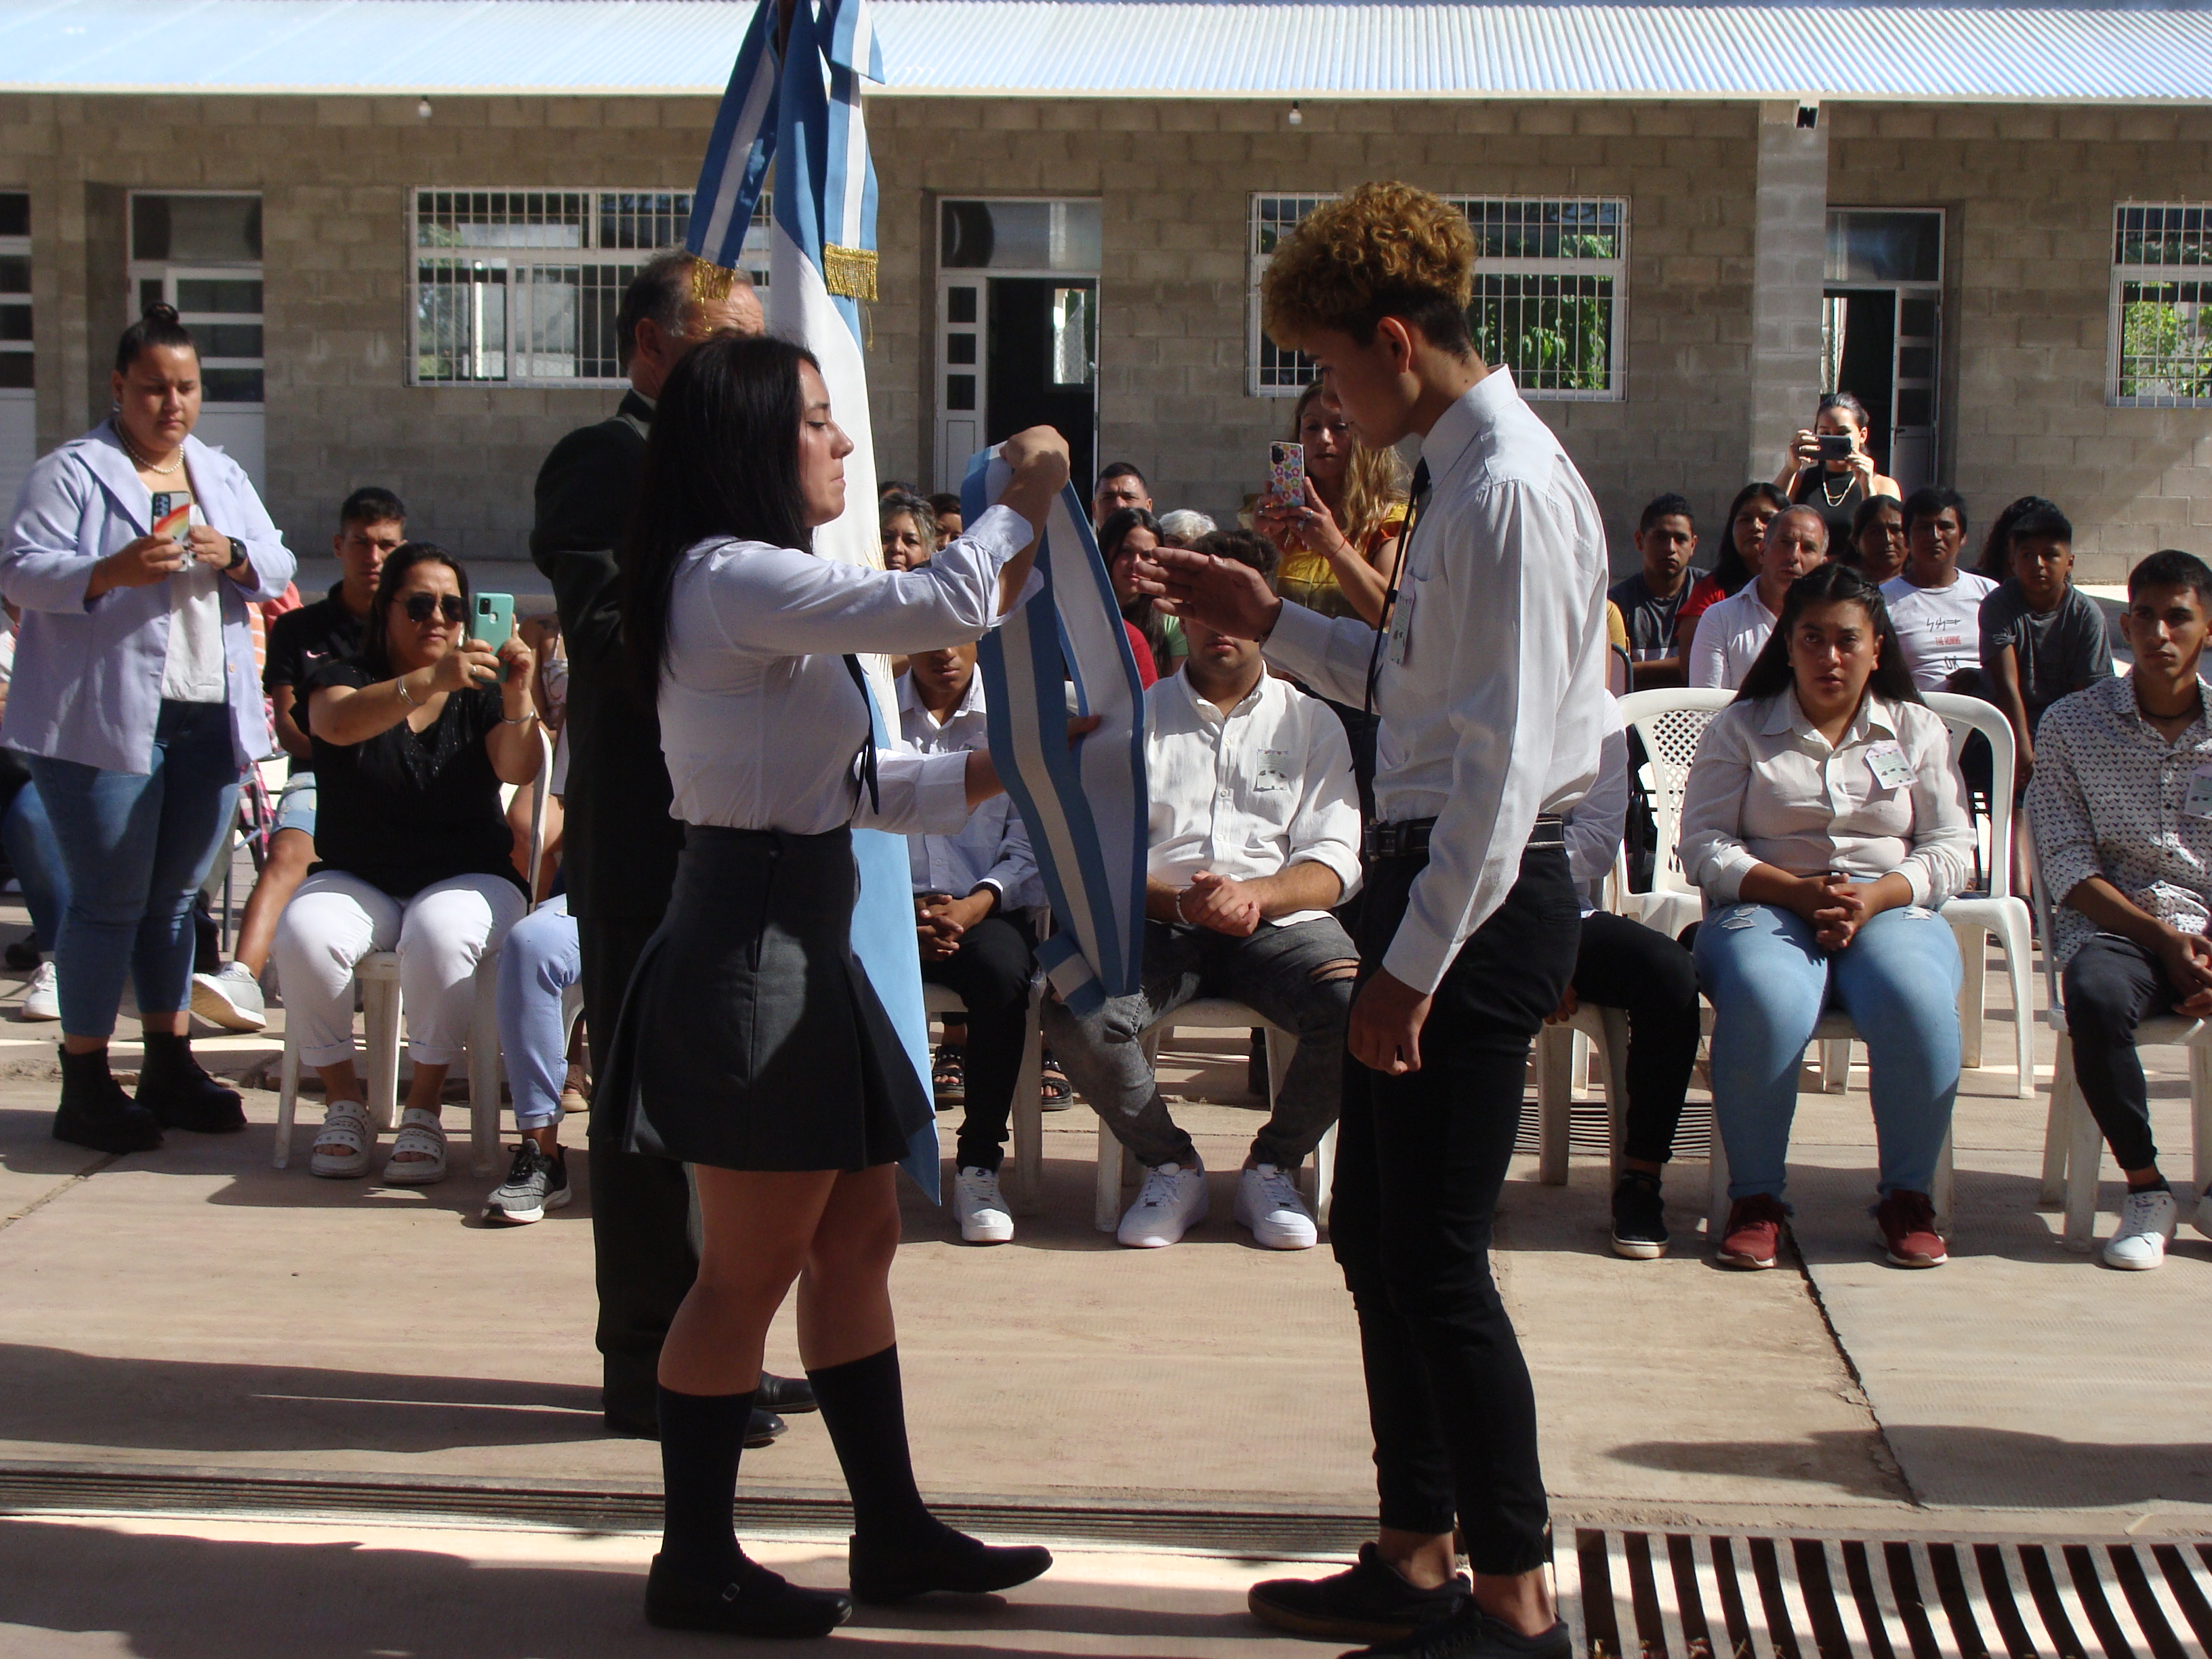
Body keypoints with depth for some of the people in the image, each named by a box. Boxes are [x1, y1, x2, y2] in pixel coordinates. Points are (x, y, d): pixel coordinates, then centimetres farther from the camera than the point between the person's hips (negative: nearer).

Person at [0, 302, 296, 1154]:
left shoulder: (222, 476, 17)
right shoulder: (70, 472, -2)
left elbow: (278, 566, 14)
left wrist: (233, 557, -8)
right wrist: (112, 572, -27)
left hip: (210, 720, 6)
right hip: (104, 721, -6)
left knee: (175, 896, 12)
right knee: (110, 900, -4)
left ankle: (170, 1065, 20)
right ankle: (86, 1085, 3)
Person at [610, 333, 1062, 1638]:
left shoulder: (751, 584, 17)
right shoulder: (733, 578, -17)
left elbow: (845, 783, 18)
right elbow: (942, 607, -25)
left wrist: (993, 774, 9)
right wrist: (1026, 503, -7)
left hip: (801, 941, 11)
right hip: (753, 949, -11)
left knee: (859, 1238, 15)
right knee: (752, 1268, -2)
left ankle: (893, 1530, 24)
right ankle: (698, 1566, 10)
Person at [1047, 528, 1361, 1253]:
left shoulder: (1310, 723, 15)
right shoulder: (1134, 719, 15)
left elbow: (1335, 864, 3)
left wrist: (1254, 893, -18)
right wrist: (1179, 901, -16)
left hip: (1278, 919, 0)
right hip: (1156, 922, 0)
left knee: (1360, 1009, -31)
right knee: (1074, 1017, -31)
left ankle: (1273, 1167, -2)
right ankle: (1172, 1168, -3)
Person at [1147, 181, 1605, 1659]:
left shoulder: (1511, 493, -18)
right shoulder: (1468, 474, 14)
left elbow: (1502, 756, -22)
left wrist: (1412, 968, -21)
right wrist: (1271, 623, 20)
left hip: (1481, 901, -10)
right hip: (1439, 886, 10)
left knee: (1438, 1259, -4)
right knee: (1374, 1234, 16)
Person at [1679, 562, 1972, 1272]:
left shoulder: (1918, 729, 17)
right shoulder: (1740, 729, 12)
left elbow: (1950, 848, 8)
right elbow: (1704, 845, 1)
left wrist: (1875, 897, -12)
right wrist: (1797, 891, -14)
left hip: (1891, 911, 1)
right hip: (1767, 907, -1)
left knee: (1918, 1004, -34)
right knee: (1765, 1006, -37)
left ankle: (1910, 1195, -16)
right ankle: (1755, 1197, -21)